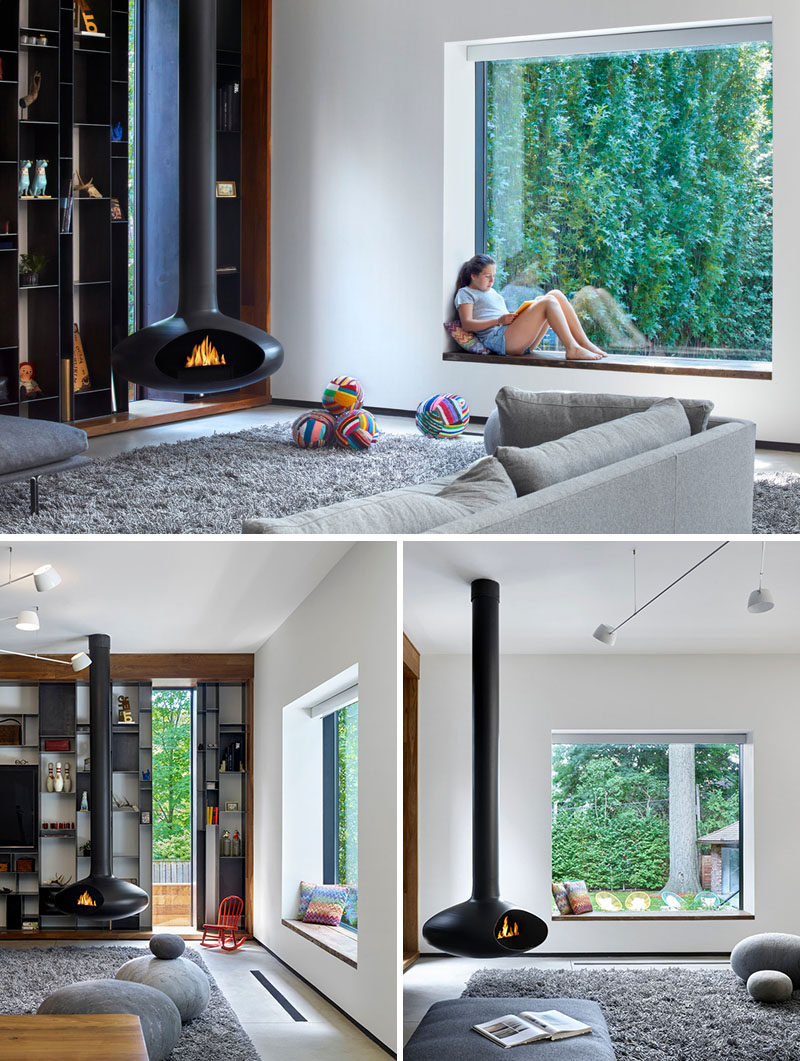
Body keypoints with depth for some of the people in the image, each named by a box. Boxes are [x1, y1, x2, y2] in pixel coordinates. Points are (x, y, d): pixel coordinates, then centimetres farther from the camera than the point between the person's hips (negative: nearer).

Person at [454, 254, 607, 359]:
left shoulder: (492, 292, 36)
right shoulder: (465, 293, 10)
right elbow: (466, 324, -6)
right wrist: (499, 321, -15)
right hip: (498, 338, -9)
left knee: (556, 295, -5)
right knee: (548, 302, -22)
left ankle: (585, 344, -14)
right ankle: (572, 349, -33)